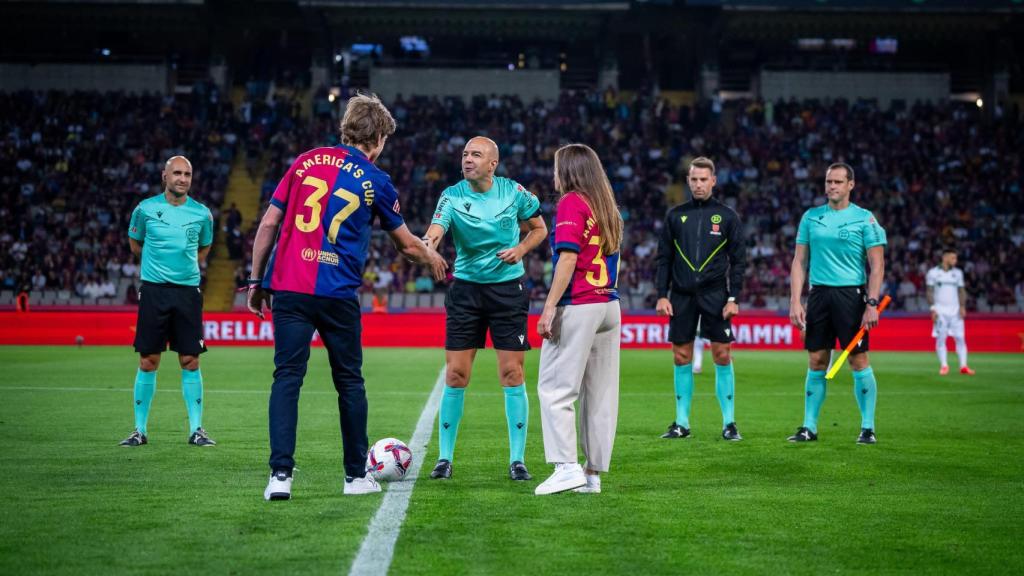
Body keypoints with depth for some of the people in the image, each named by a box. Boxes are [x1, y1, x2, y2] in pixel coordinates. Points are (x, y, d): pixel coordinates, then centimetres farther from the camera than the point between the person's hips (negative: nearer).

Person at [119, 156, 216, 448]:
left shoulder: (201, 213, 5)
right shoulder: (145, 209, 2)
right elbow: (134, 243, 19)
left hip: (188, 290, 1)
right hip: (154, 290, -1)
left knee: (190, 362, 0)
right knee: (148, 361, 0)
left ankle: (196, 429, 6)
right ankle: (140, 429, 8)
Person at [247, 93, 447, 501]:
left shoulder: (306, 162, 9)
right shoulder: (376, 182, 4)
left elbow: (268, 225, 7)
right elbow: (406, 244, 16)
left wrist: (257, 281, 13)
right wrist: (433, 259, 37)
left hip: (288, 288, 2)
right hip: (337, 294, -2)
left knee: (286, 378, 1)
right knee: (349, 382, 12)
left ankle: (280, 475, -8)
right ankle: (357, 475, 20)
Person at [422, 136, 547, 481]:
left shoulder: (514, 192, -2)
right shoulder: (452, 196, -6)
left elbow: (539, 228, 12)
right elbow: (435, 232, -22)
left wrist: (520, 249, -8)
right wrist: (427, 245, -46)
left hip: (508, 290, 0)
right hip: (465, 289, 0)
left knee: (512, 375, -2)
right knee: (455, 376, -1)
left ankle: (517, 459, 6)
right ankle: (445, 458, 10)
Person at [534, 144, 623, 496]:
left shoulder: (572, 202, -7)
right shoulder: (607, 207, 17)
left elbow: (569, 257, -16)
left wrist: (550, 306, -16)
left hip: (578, 307, -8)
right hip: (609, 305, 8)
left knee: (555, 388, -5)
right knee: (600, 392, 8)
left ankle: (567, 467, -12)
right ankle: (594, 473, 11)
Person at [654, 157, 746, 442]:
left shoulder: (727, 216, 4)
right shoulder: (675, 215, 9)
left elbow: (738, 260, 2)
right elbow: (664, 259, 10)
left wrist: (733, 298, -6)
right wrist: (662, 295, 1)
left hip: (715, 295, -2)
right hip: (682, 295, 2)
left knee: (722, 356, -3)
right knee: (681, 357, 4)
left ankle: (729, 422, 3)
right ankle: (682, 423, 11)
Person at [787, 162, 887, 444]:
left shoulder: (864, 219, 0)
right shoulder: (811, 217, 10)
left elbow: (877, 265, -3)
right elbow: (799, 262, 10)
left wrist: (872, 304, -12)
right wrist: (795, 301, 1)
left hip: (851, 294, -3)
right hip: (819, 294, 3)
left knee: (858, 360, -3)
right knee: (816, 362, 5)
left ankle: (868, 427, 6)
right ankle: (809, 426, 11)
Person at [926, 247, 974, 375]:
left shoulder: (958, 273, 11)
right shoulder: (933, 273, 1)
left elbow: (961, 291, 13)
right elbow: (930, 292, 1)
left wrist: (962, 307, 0)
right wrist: (933, 309, -8)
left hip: (955, 310, 3)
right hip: (940, 311, -3)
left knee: (960, 338, -4)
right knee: (940, 338, -4)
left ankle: (963, 366, -4)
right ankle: (944, 365, 3)